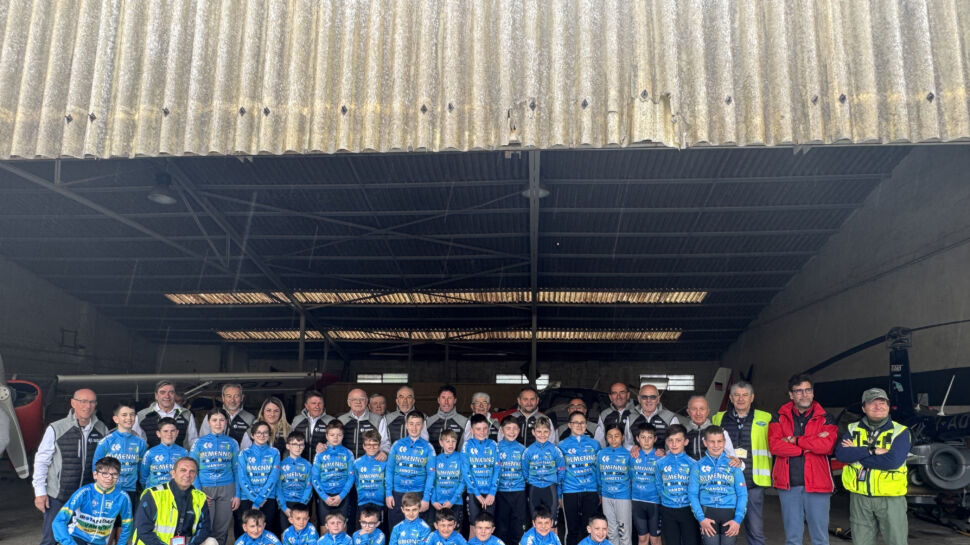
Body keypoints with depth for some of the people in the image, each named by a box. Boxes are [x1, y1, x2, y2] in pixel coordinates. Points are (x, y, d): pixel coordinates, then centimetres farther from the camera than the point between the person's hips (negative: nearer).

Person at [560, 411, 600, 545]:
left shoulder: (594, 444, 7)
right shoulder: (562, 445, 4)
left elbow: (599, 469, 11)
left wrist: (600, 492, 7)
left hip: (591, 491, 1)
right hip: (570, 492, -1)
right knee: (572, 529, 5)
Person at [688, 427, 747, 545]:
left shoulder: (733, 464, 6)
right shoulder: (699, 466, 5)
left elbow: (742, 494, 4)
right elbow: (693, 494, 1)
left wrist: (738, 519, -6)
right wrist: (701, 518, -9)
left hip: (730, 513, 1)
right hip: (708, 513, -1)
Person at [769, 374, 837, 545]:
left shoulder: (824, 418, 5)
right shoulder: (779, 418, 6)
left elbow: (828, 445, -14)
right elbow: (774, 445, -9)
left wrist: (795, 440, -11)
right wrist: (811, 445, -12)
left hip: (817, 483, -1)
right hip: (788, 484, 1)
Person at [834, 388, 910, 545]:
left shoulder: (900, 431, -3)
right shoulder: (853, 429, 5)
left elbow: (894, 460, -19)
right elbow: (840, 454, -10)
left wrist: (856, 454, -14)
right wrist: (872, 451, -19)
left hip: (890, 498, -3)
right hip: (860, 497, 3)